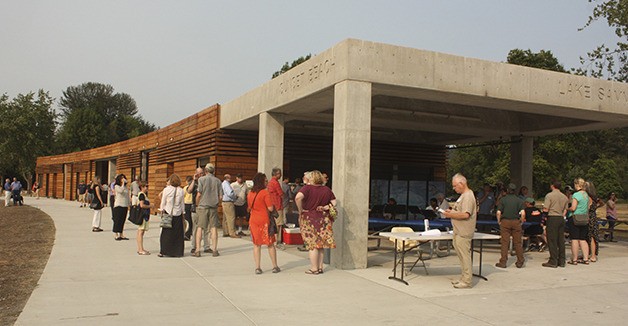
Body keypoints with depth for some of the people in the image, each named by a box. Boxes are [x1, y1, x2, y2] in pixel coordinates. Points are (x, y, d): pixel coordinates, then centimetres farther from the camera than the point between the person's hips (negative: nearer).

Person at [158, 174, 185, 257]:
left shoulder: (166, 189, -6)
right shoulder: (181, 191, -1)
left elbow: (163, 203, -2)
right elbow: (182, 204, 5)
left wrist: (162, 210, 11)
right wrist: (182, 212, 14)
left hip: (168, 213, -1)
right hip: (178, 214, 2)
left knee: (166, 233, 5)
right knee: (177, 233, 7)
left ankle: (163, 251, 5)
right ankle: (177, 251, 7)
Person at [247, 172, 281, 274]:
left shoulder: (250, 193, 6)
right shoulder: (265, 192, -12)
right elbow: (270, 208, -13)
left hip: (253, 220, 5)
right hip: (264, 220, -4)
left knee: (256, 245, 9)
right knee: (270, 244, 7)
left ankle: (257, 267, 7)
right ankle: (275, 266, 13)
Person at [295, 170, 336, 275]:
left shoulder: (307, 188, -12)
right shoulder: (327, 190, 4)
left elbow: (298, 197, -27)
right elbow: (334, 202, 8)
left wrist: (300, 210, -15)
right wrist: (326, 207, 3)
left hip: (309, 219, -4)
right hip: (323, 219, 4)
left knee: (312, 244, 3)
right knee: (320, 244, 14)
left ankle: (314, 269, 8)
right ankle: (320, 267, 20)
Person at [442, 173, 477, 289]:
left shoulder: (468, 196, -16)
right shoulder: (463, 195, 16)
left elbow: (465, 214, -25)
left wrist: (450, 215, -16)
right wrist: (451, 211, 11)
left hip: (463, 233, -10)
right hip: (459, 232, 10)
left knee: (464, 256, -5)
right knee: (462, 256, 15)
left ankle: (466, 281, 0)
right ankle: (463, 278, 22)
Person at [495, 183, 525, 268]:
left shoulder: (503, 199, -1)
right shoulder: (519, 200, 1)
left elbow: (498, 212, -8)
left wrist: (499, 221, 5)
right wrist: (521, 221, 6)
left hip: (505, 222, -1)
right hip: (516, 221, 1)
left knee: (505, 242, 1)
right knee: (517, 242, 8)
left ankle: (503, 262, 3)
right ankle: (520, 262, 13)